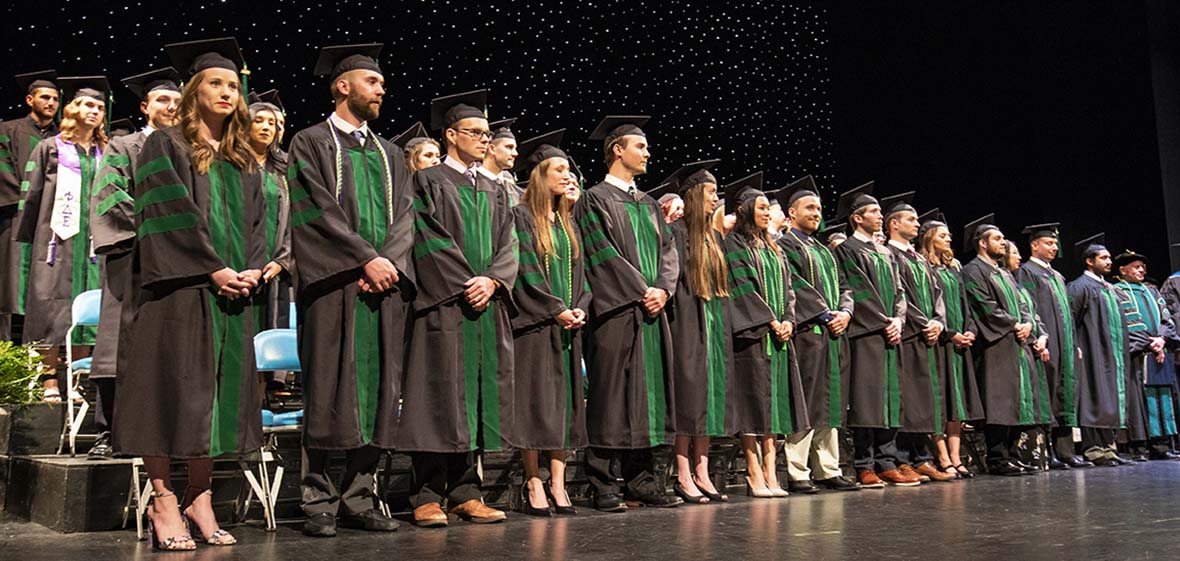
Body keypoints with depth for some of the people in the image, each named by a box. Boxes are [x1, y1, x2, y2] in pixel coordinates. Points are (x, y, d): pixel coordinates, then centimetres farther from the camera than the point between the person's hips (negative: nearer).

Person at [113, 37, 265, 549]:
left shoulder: (243, 161, 18)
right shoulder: (165, 146, 2)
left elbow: (254, 223, 14)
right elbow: (170, 213, -10)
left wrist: (251, 270, -4)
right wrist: (213, 269, -16)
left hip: (228, 292, 5)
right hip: (176, 289, -5)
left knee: (216, 392, 4)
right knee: (171, 387, -5)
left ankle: (199, 498, 11)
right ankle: (163, 502, 2)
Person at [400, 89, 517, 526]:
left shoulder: (494, 191, 20)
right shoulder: (428, 182, 3)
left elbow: (507, 246, 11)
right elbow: (428, 240, -8)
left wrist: (491, 280, -8)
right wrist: (464, 285, -14)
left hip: (488, 308, 6)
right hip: (443, 306, -5)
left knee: (478, 397, 4)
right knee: (440, 395, -6)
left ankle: (465, 493, 10)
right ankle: (428, 497, -1)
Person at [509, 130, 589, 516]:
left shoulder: (566, 222, 19)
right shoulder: (522, 216, -3)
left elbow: (579, 271, 16)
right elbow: (525, 270, -12)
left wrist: (579, 309, -2)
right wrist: (556, 310, -16)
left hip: (567, 326, 7)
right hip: (534, 325, -7)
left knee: (565, 401, 4)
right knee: (535, 401, -6)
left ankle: (557, 483, 8)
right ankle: (533, 485, 0)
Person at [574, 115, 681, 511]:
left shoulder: (648, 204, 21)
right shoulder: (595, 200, -1)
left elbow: (668, 250, 14)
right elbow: (603, 254, -11)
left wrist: (662, 289, -4)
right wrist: (640, 292, -13)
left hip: (651, 313, 7)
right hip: (614, 313, -7)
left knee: (647, 395, 7)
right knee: (611, 396, -6)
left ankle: (641, 480, 13)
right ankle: (604, 485, -1)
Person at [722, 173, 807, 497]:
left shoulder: (772, 248, 21)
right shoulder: (734, 244, -2)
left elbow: (786, 288, 16)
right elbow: (742, 287, -11)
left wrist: (788, 320, -1)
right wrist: (770, 321, -13)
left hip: (777, 336, 7)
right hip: (751, 334, -7)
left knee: (773, 403, 4)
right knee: (753, 406, -7)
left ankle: (770, 474, 7)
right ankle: (755, 477, -4)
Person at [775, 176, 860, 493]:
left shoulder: (824, 250, 24)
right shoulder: (784, 245, -2)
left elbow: (843, 286, 18)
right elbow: (793, 285, -13)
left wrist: (845, 312, -2)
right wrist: (825, 315, -15)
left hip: (834, 335, 8)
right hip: (806, 332, -8)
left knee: (830, 404, 8)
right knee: (804, 405, -9)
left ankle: (828, 470, 13)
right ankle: (797, 473, -6)